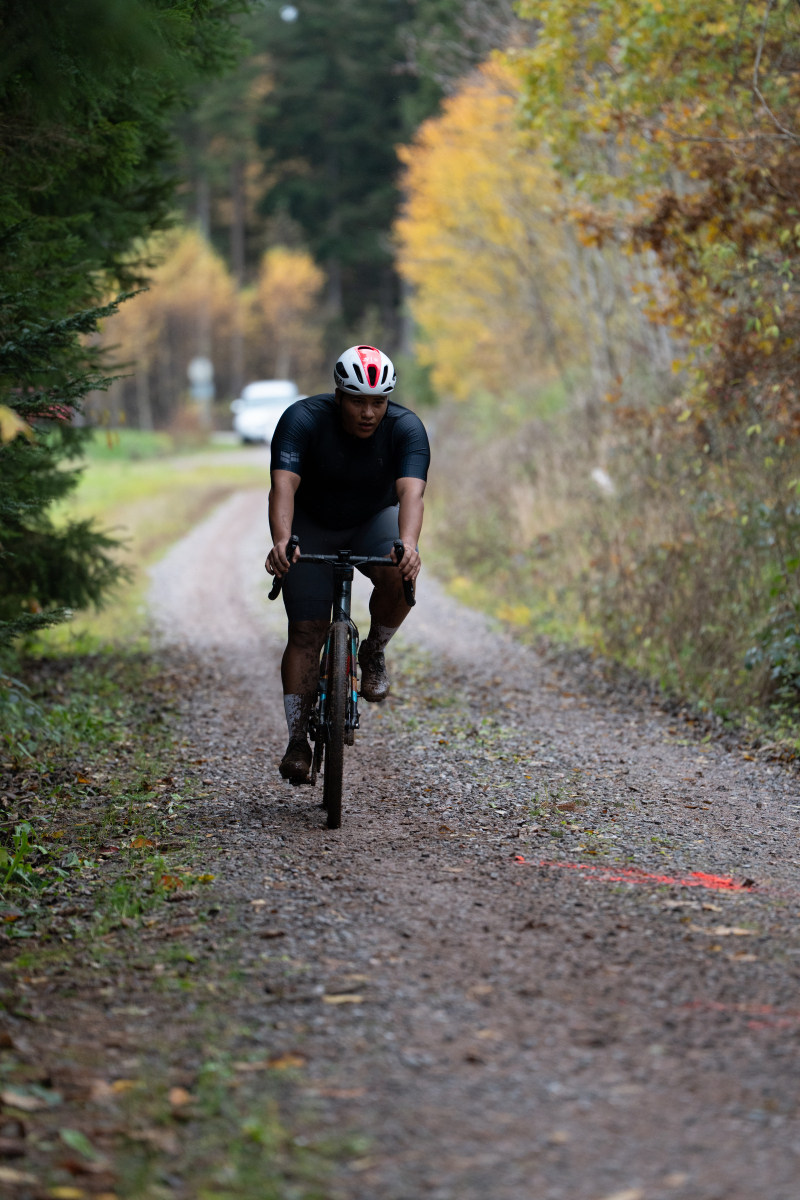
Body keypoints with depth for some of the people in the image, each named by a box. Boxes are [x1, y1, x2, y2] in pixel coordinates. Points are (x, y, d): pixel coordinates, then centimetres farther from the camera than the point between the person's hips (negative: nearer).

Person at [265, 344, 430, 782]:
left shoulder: (406, 428, -25)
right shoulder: (303, 419, -27)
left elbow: (411, 492, -40)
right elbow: (283, 485, -40)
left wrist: (407, 544, -59)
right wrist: (281, 541, -58)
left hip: (374, 521, 1)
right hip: (311, 527, -1)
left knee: (399, 579, -31)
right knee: (306, 631, -10)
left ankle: (373, 653, -3)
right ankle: (297, 740, -4)